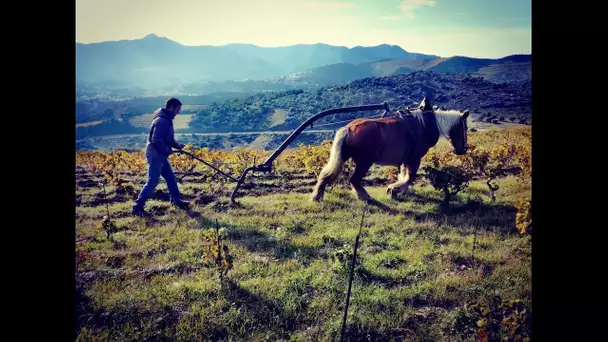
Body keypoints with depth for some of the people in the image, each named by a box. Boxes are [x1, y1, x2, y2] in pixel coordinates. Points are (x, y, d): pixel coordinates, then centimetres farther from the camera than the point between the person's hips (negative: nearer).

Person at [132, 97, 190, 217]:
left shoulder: (167, 120, 12)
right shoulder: (161, 121, -20)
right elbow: (157, 140, -26)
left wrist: (177, 145, 7)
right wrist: (168, 150, -16)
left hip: (161, 156, 10)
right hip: (155, 156, -10)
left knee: (171, 177, 18)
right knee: (152, 182, -6)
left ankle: (176, 200, 32)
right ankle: (138, 206, 0)